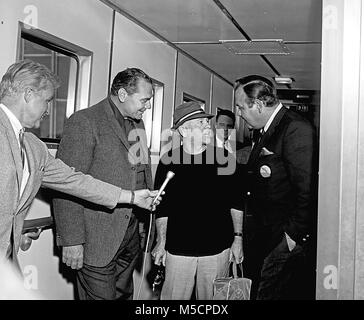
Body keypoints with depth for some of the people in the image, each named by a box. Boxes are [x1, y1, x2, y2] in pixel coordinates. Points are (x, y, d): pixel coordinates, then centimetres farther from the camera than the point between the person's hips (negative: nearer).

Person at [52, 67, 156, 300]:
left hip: (133, 233, 7)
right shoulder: (84, 121, -11)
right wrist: (72, 240, -18)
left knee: (124, 294, 16)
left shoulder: (137, 123, 13)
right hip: (98, 237, -7)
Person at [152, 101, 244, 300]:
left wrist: (238, 238, 3)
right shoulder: (169, 160, 0)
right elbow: (162, 207, 4)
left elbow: (236, 202, 6)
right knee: (173, 296, 6)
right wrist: (161, 242, 3)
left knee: (212, 298, 11)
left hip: (217, 248, 1)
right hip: (178, 249, 0)